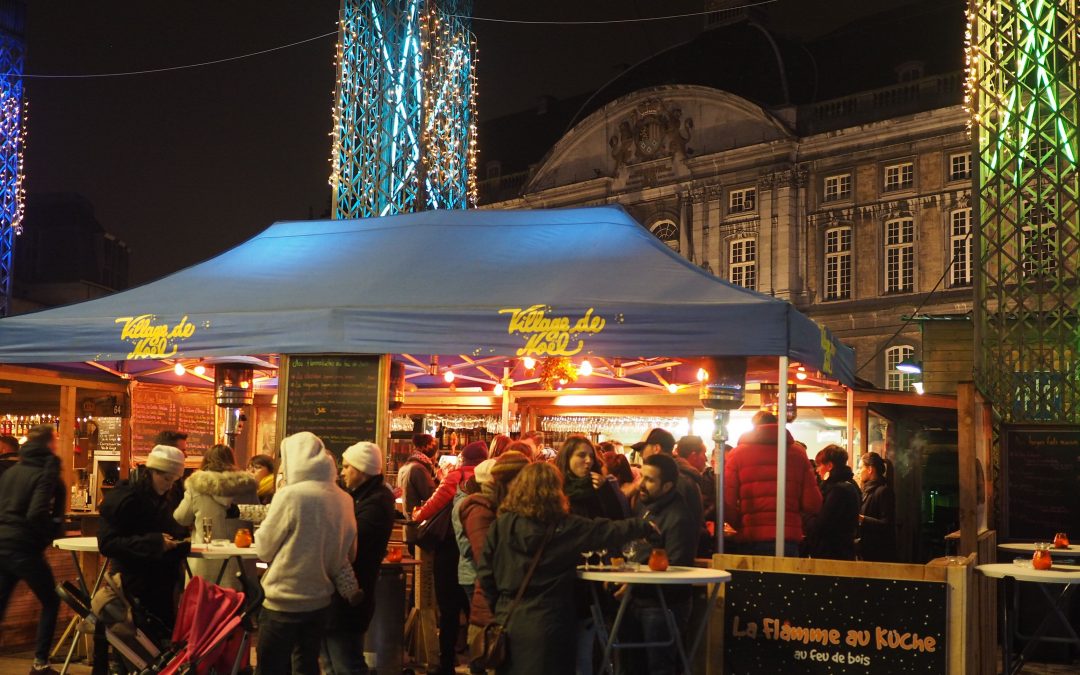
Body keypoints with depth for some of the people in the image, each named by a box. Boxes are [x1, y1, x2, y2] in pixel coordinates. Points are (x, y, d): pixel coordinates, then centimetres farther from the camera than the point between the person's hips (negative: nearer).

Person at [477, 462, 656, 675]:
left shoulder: (501, 525, -1)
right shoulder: (564, 527, -7)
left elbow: (485, 572, 0)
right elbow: (607, 532, 0)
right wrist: (645, 526, 14)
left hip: (508, 620, 3)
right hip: (546, 622, -3)